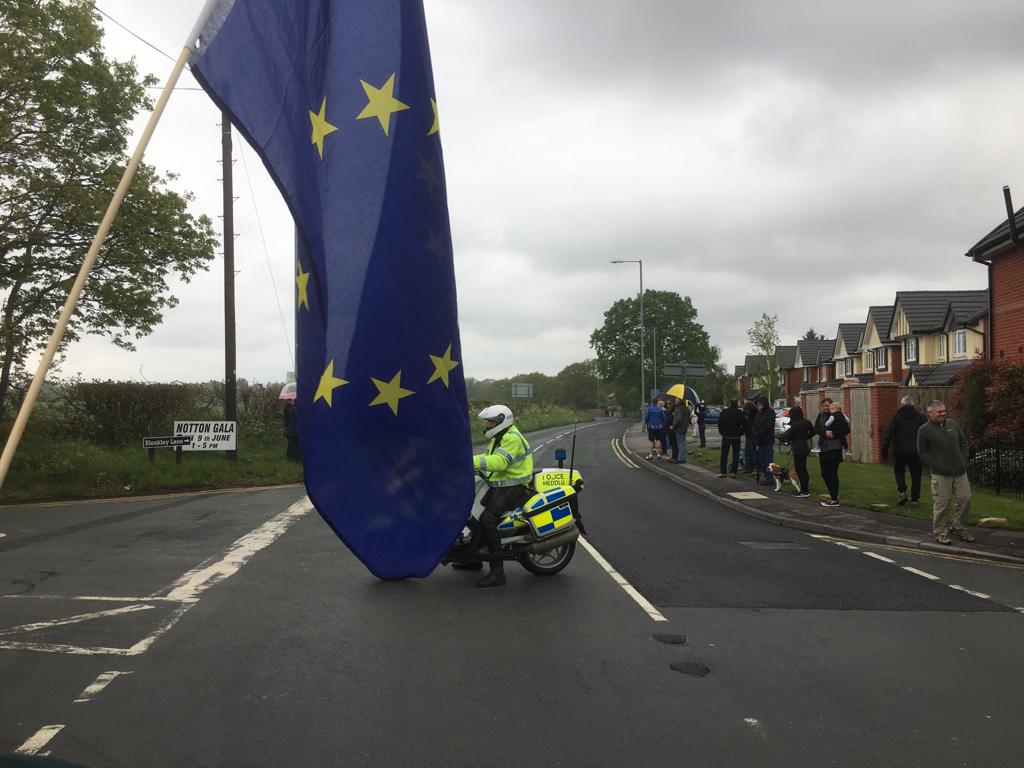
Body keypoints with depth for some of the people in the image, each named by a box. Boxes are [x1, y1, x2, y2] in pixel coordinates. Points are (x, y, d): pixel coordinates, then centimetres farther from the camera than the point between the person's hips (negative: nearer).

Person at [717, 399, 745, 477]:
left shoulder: (724, 412, -4)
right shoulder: (740, 413, -3)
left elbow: (719, 424, -2)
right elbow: (744, 425, 0)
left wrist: (722, 432, 10)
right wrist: (740, 433, 11)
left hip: (726, 436, 0)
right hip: (736, 436, 0)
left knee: (724, 455, 4)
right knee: (736, 455, 6)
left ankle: (722, 472, 2)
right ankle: (733, 472, 2)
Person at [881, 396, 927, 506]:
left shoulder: (896, 417, -4)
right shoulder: (920, 417, 3)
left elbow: (887, 435, -7)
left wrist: (884, 451, -3)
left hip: (900, 451, -1)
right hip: (916, 452, 1)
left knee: (899, 471, 16)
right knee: (915, 474, 10)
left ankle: (902, 491, -1)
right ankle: (915, 498, 10)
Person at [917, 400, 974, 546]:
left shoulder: (952, 424, 10)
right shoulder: (924, 430, -5)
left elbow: (964, 442, 19)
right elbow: (922, 453, -3)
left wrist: (963, 461, 8)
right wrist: (936, 466, -9)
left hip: (960, 472, 5)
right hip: (941, 474, -5)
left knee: (965, 500, 7)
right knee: (941, 504, -3)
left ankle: (959, 529, 24)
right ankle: (940, 533, 10)